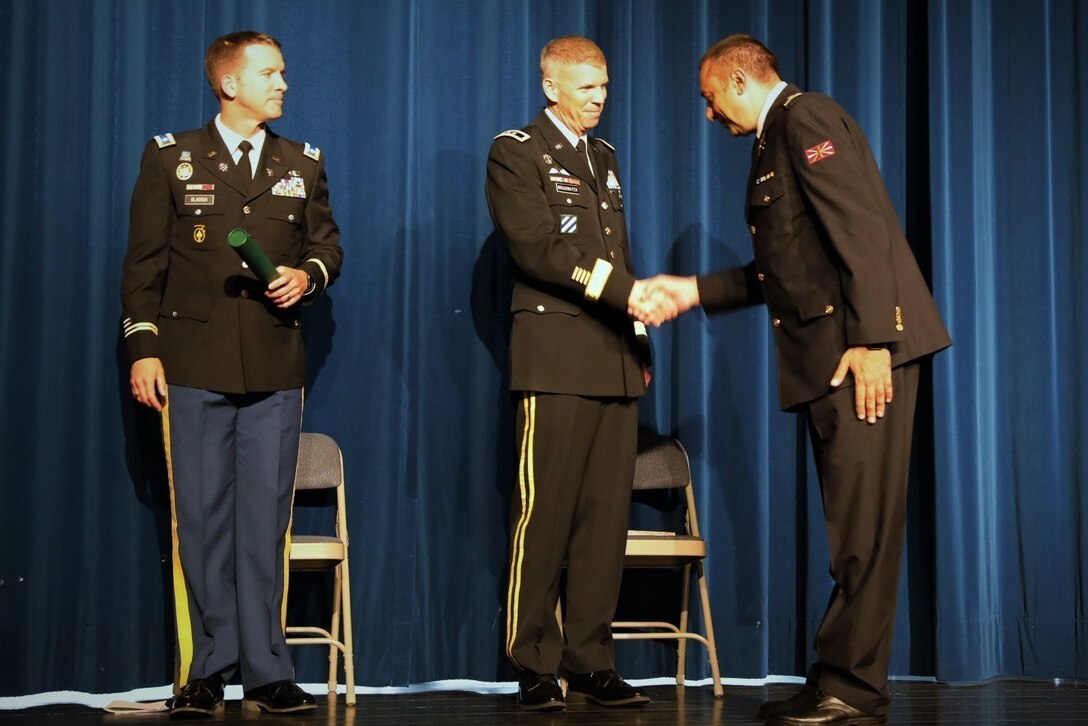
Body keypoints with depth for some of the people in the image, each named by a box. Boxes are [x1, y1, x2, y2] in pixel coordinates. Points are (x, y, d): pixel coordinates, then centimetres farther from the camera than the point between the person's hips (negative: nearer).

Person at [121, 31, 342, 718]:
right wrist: (143, 346, -5)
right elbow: (144, 261, 3)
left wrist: (309, 275, -5)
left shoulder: (304, 164, 14)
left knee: (266, 520, 3)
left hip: (275, 370, 2)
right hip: (195, 367, -2)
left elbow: (328, 245, 17)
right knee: (201, 520, 2)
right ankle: (206, 671, 10)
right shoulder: (171, 158, 6)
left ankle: (266, 671, 9)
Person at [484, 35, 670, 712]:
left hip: (616, 362, 6)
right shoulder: (516, 152, 0)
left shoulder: (605, 157, 22)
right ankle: (536, 667, 1)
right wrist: (626, 291, -20)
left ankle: (591, 660, 9)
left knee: (607, 516, 4)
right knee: (545, 514, -6)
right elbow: (537, 247, -13)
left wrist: (640, 340, 15)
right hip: (556, 358, -6)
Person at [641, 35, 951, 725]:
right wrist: (695, 290, 23)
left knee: (863, 521, -8)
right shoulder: (775, 141, 25)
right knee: (851, 525, 9)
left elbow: (861, 231, -17)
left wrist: (869, 339, -23)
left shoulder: (806, 117, -6)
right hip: (824, 357, 10)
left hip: (865, 348, -10)